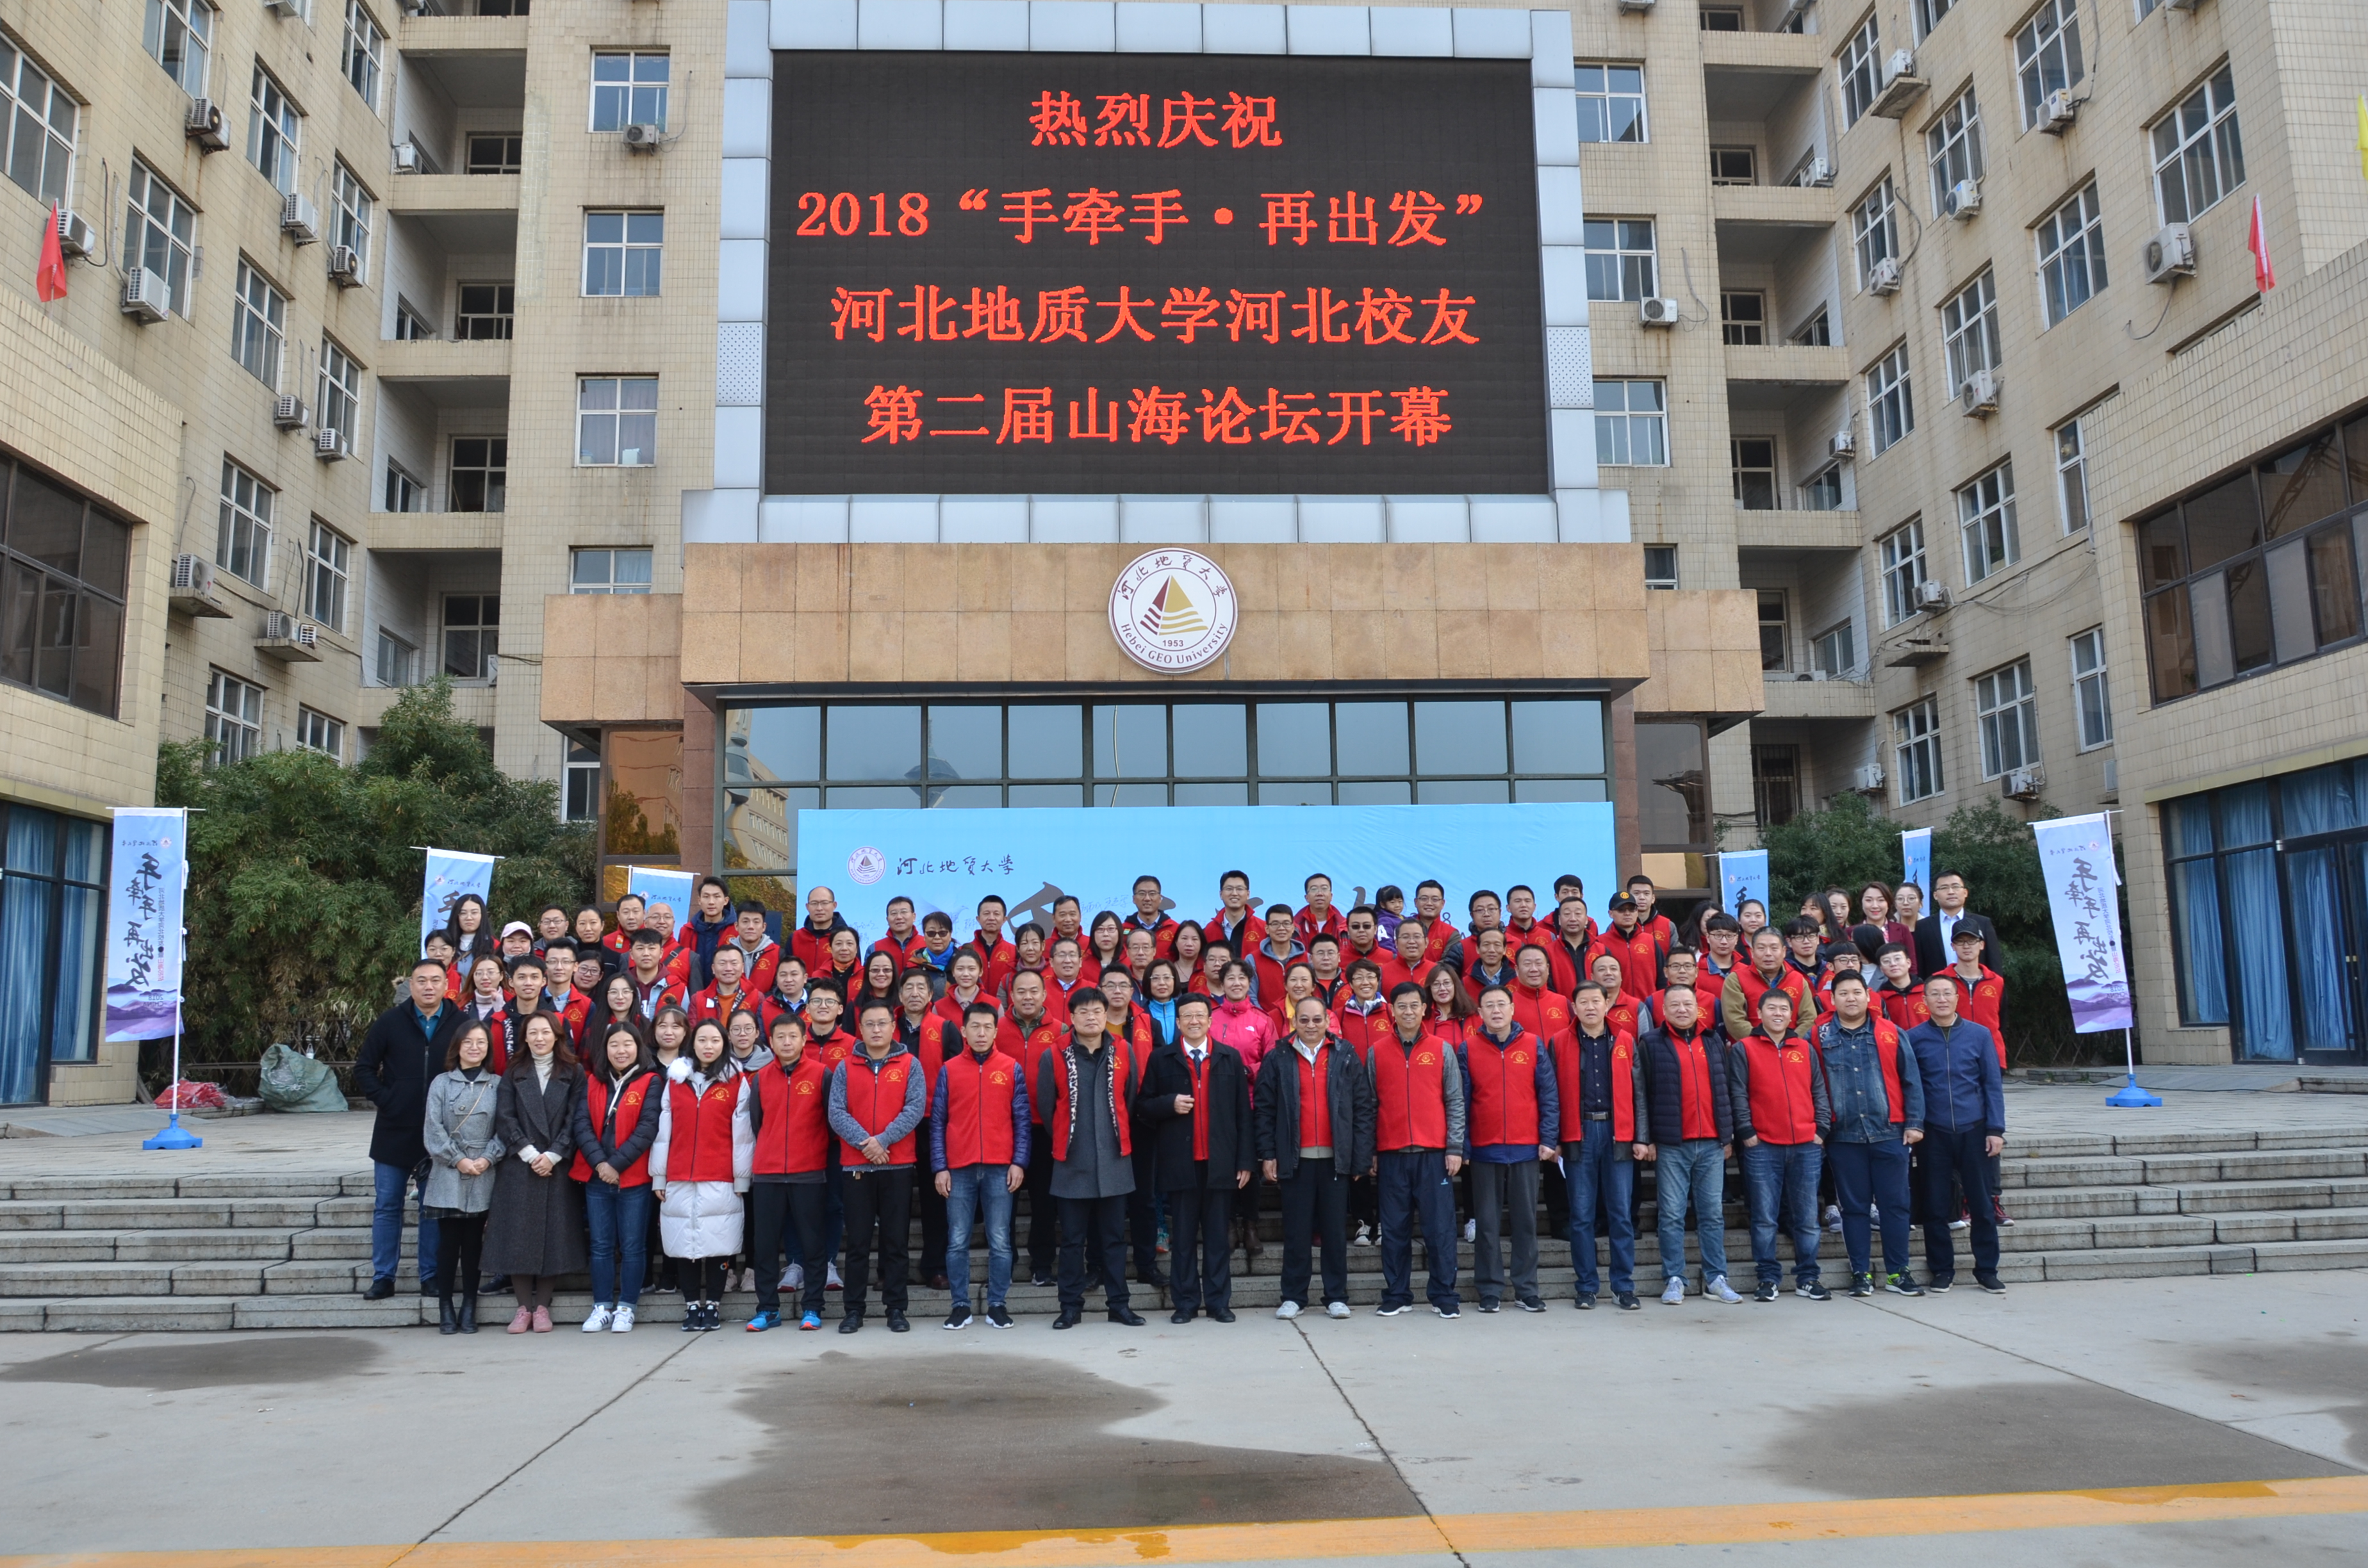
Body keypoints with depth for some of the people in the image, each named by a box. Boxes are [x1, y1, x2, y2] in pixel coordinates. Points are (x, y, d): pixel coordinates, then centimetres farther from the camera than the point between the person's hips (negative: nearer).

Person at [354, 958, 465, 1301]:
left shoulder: (460, 1024, -2)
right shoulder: (390, 1022, 1)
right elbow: (364, 1068, 5)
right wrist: (385, 1100, -6)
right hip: (395, 1132, 1)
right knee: (387, 1207, 7)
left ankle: (431, 1277, 15)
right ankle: (383, 1278, 16)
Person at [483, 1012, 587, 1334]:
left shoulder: (573, 1075, 6)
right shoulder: (513, 1075, 10)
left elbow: (574, 1120, -1)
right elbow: (504, 1118, 0)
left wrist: (553, 1155, -12)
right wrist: (529, 1153, -11)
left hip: (558, 1168, -1)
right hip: (518, 1167, 1)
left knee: (554, 1233, -1)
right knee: (518, 1234, -1)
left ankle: (542, 1306, 9)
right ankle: (524, 1307, 9)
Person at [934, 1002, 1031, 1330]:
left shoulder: (1012, 1069, 5)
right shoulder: (949, 1070, 5)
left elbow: (1021, 1120, 5)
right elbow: (938, 1122, 4)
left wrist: (1019, 1162, -3)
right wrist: (940, 1167, -2)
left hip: (1000, 1168, 0)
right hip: (959, 1168, 0)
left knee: (1000, 1242, 3)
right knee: (957, 1242, 4)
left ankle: (997, 1305, 12)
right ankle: (961, 1305, 13)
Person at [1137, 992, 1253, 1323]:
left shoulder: (1231, 1058, 8)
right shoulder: (1161, 1059, 5)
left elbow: (1242, 1113, 6)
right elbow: (1142, 1105, 5)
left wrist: (1244, 1161, 0)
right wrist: (1170, 1104, -14)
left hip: (1220, 1161, 1)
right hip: (1179, 1162, -1)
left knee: (1219, 1236, 5)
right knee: (1183, 1236, 5)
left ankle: (1219, 1302, 13)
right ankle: (1185, 1303, 13)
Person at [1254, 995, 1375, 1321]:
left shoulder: (1346, 1057, 5)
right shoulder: (1277, 1059, 4)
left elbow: (1363, 1107, 4)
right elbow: (1263, 1109, 3)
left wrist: (1362, 1155, -3)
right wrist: (1268, 1154, -3)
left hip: (1335, 1157, 0)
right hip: (1295, 1158, 0)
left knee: (1335, 1231, 6)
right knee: (1296, 1232, 5)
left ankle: (1337, 1297, 14)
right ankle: (1293, 1297, 13)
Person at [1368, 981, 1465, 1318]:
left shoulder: (1442, 1050, 5)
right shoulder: (1377, 1052, 7)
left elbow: (1455, 1101, 4)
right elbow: (1370, 1105, 7)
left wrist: (1455, 1148, -2)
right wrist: (1369, 1152, 3)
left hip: (1434, 1153, -1)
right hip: (1391, 1154, 1)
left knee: (1440, 1226, 0)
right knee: (1395, 1229, 6)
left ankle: (1444, 1297, 8)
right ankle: (1397, 1296, 14)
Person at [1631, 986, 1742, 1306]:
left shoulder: (1714, 1041, 12)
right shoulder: (1651, 1043, 1)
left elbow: (1724, 1089, 15)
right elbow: (1641, 1094, -2)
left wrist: (1728, 1134, 11)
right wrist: (1643, 1138, -7)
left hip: (1711, 1143, 3)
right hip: (1670, 1145, -3)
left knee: (1713, 1214, 7)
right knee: (1672, 1216, 1)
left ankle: (1716, 1278, 15)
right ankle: (1675, 1280, 7)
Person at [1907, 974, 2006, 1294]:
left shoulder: (1979, 1034, 3)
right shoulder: (1914, 1038, 2)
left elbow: (1992, 1084, 4)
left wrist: (1996, 1129, -1)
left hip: (1973, 1131, 0)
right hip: (1933, 1134, 0)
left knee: (1982, 1204, 4)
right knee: (1935, 1207, 4)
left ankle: (1986, 1270, 17)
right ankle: (1942, 1270, 16)